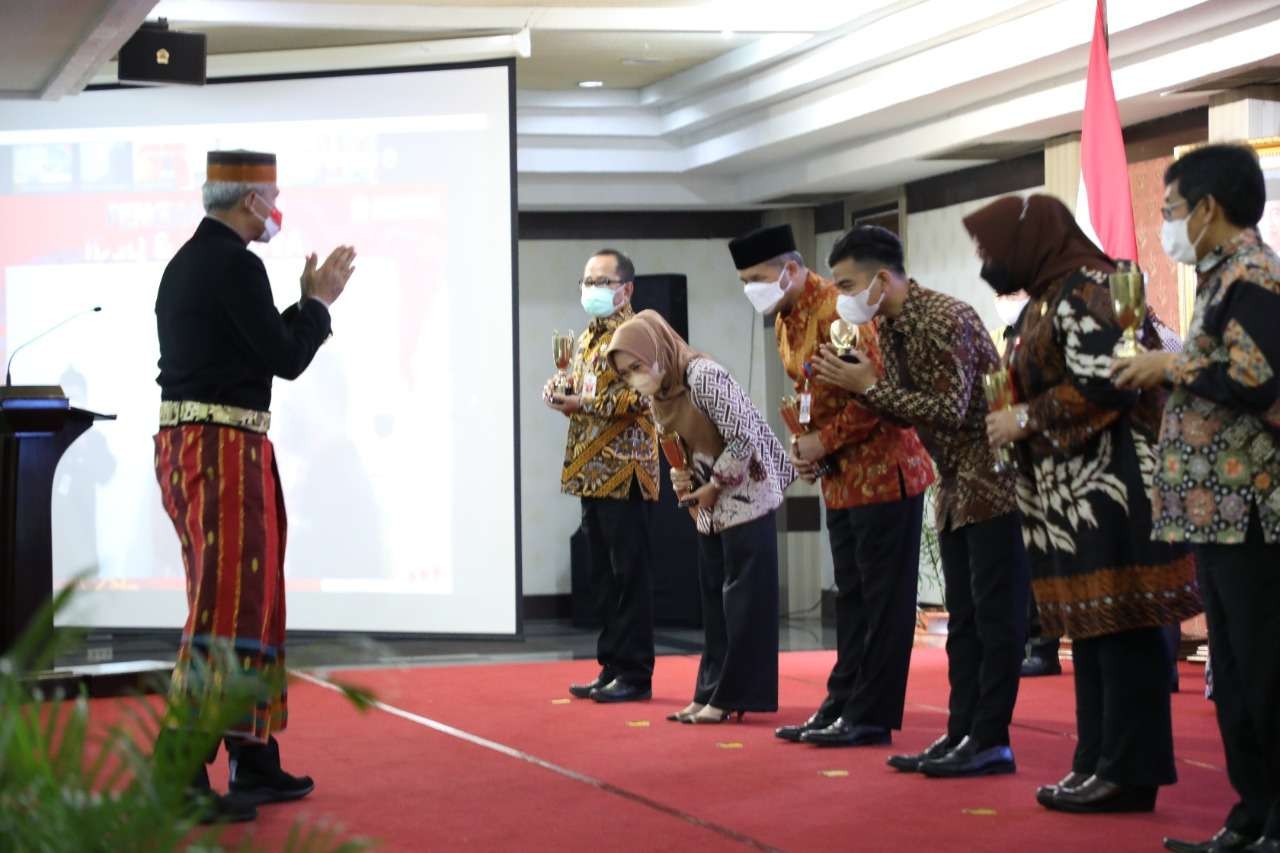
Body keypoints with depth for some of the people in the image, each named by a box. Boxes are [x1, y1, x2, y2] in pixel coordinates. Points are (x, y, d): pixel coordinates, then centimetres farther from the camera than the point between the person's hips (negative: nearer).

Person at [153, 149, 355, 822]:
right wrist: (320, 300, 2)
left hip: (188, 443, 10)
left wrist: (308, 303, 18)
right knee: (226, 605, -10)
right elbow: (286, 360, -13)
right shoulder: (234, 264, -14)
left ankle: (254, 764, 22)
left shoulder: (187, 261, 16)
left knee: (249, 599, 15)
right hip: (224, 448, -10)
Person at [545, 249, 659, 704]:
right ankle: (611, 667, 16)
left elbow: (642, 398, -18)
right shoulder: (586, 339, 19)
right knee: (604, 575, 11)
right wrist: (560, 394, 5)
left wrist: (584, 403, -22)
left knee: (629, 574, -4)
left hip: (624, 472, -8)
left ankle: (635, 673, 0)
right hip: (591, 472, 9)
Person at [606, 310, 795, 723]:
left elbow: (742, 438, -21)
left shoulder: (704, 376, -19)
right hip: (712, 507, 9)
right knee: (714, 599, 10)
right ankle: (713, 691, 15)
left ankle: (734, 695, -4)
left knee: (743, 597, -6)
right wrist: (684, 480, -1)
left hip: (745, 497, -9)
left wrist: (713, 487, -14)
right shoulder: (658, 394, 6)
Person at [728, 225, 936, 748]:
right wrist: (804, 444, 3)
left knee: (883, 596, -1)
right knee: (851, 597, 14)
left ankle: (871, 717, 3)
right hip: (839, 479, 9)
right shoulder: (785, 322, 10)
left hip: (883, 472, -9)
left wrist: (825, 441, -16)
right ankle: (843, 705, 20)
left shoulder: (836, 309, -19)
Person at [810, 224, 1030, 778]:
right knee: (962, 617, 11)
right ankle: (961, 733, 15)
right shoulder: (887, 326, 8)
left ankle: (991, 741, -2)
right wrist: (854, 384, -6)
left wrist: (870, 386, -21)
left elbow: (950, 410, -24)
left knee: (996, 614, -5)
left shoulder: (945, 319, -19)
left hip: (992, 479, -9)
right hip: (956, 484, 9)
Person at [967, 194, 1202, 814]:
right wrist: (1014, 419, 7)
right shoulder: (1048, 300, 18)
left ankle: (1129, 773, -4)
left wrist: (1024, 420, -12)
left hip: (1107, 491, -10)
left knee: (1121, 630, -6)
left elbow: (1102, 385, -20)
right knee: (1089, 630, 10)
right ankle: (1099, 762, 14)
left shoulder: (1084, 292, -11)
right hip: (1071, 495, 10)